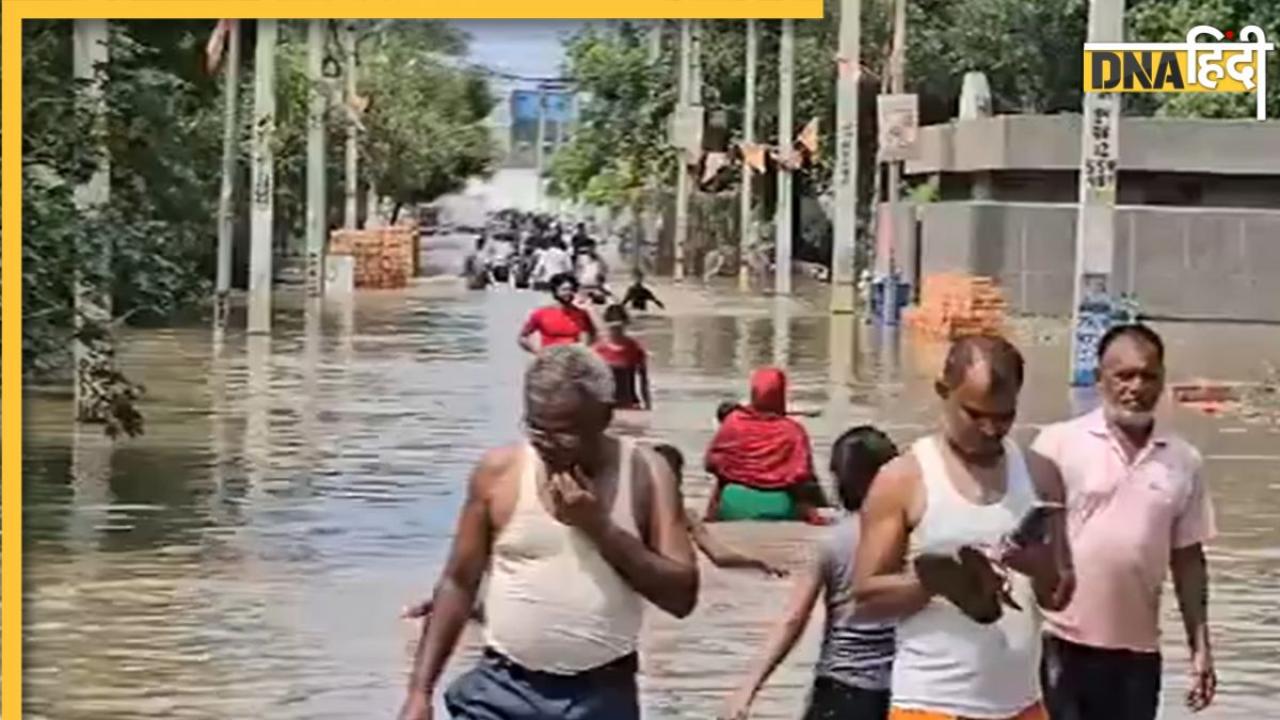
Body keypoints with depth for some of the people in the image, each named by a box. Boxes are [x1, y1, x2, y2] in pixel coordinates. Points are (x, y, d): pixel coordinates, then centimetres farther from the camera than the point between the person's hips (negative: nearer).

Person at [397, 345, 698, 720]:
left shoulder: (644, 475, -4)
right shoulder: (500, 471, -3)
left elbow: (681, 595, -8)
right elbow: (458, 583, 5)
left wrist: (599, 525, -17)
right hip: (503, 690, 0)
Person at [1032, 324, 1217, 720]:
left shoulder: (1184, 461, 5)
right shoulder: (1059, 443, -5)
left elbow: (1188, 559, 11)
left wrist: (1200, 646, 9)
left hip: (1138, 650, 3)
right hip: (1061, 643, -3)